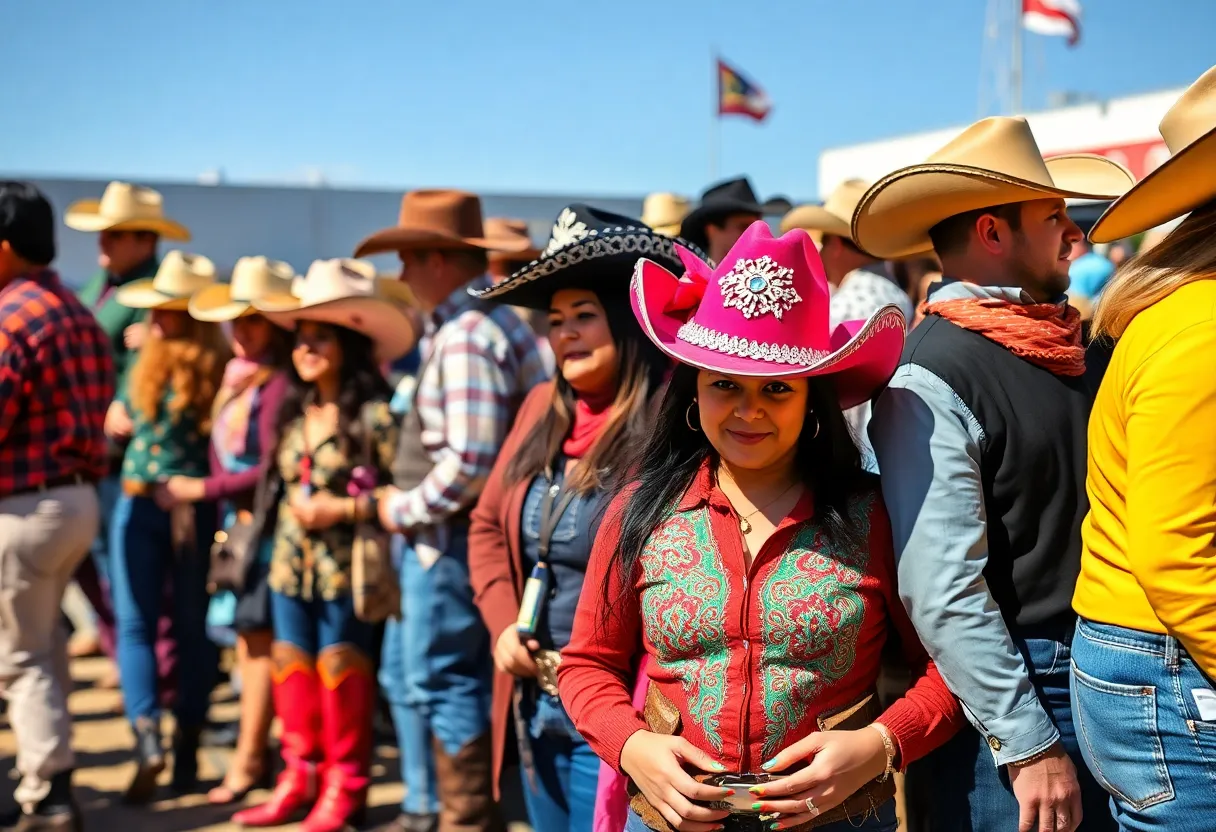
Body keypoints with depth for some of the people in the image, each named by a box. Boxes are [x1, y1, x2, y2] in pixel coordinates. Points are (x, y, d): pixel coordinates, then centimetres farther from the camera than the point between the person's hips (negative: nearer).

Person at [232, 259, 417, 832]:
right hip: (291, 564, 7)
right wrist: (282, 525, 8)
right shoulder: (295, 412, 10)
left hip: (346, 566, -6)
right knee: (292, 667, 10)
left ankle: (345, 786, 15)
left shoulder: (375, 414, -12)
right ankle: (300, 778, 21)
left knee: (340, 668, 2)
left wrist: (342, 509, -18)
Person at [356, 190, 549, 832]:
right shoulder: (474, 324, 13)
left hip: (452, 537, -11)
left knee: (442, 682, -1)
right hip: (435, 535, 11)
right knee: (404, 675, 20)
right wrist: (405, 507, 12)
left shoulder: (467, 338, -20)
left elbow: (470, 460, -28)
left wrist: (404, 509, -14)